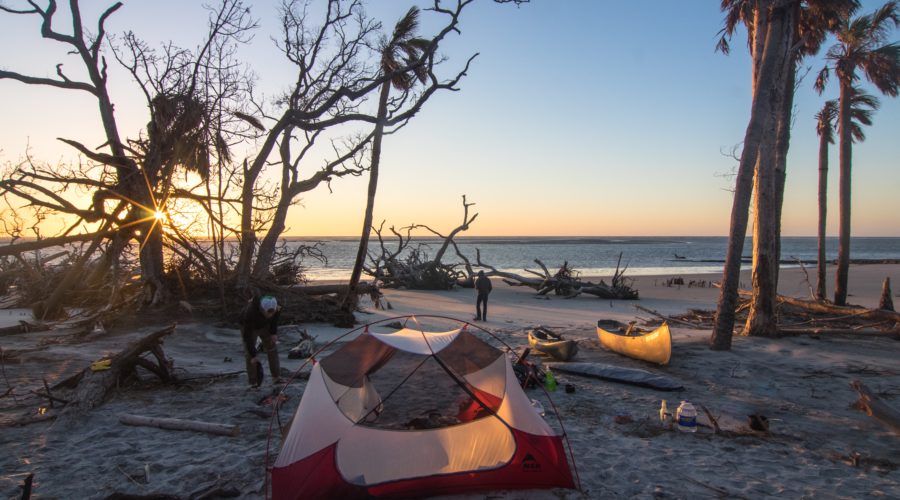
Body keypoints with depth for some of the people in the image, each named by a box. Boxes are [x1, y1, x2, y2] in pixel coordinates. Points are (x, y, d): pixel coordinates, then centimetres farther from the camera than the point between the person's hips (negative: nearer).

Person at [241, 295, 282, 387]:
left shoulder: (277, 307, -31)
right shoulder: (250, 312, -44)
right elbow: (247, 335, -37)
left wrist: (274, 333, -9)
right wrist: (253, 355, -35)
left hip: (265, 326, 4)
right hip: (249, 327, -4)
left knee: (272, 348, 0)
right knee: (249, 353, -10)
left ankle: (276, 377, 6)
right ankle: (253, 382, -1)